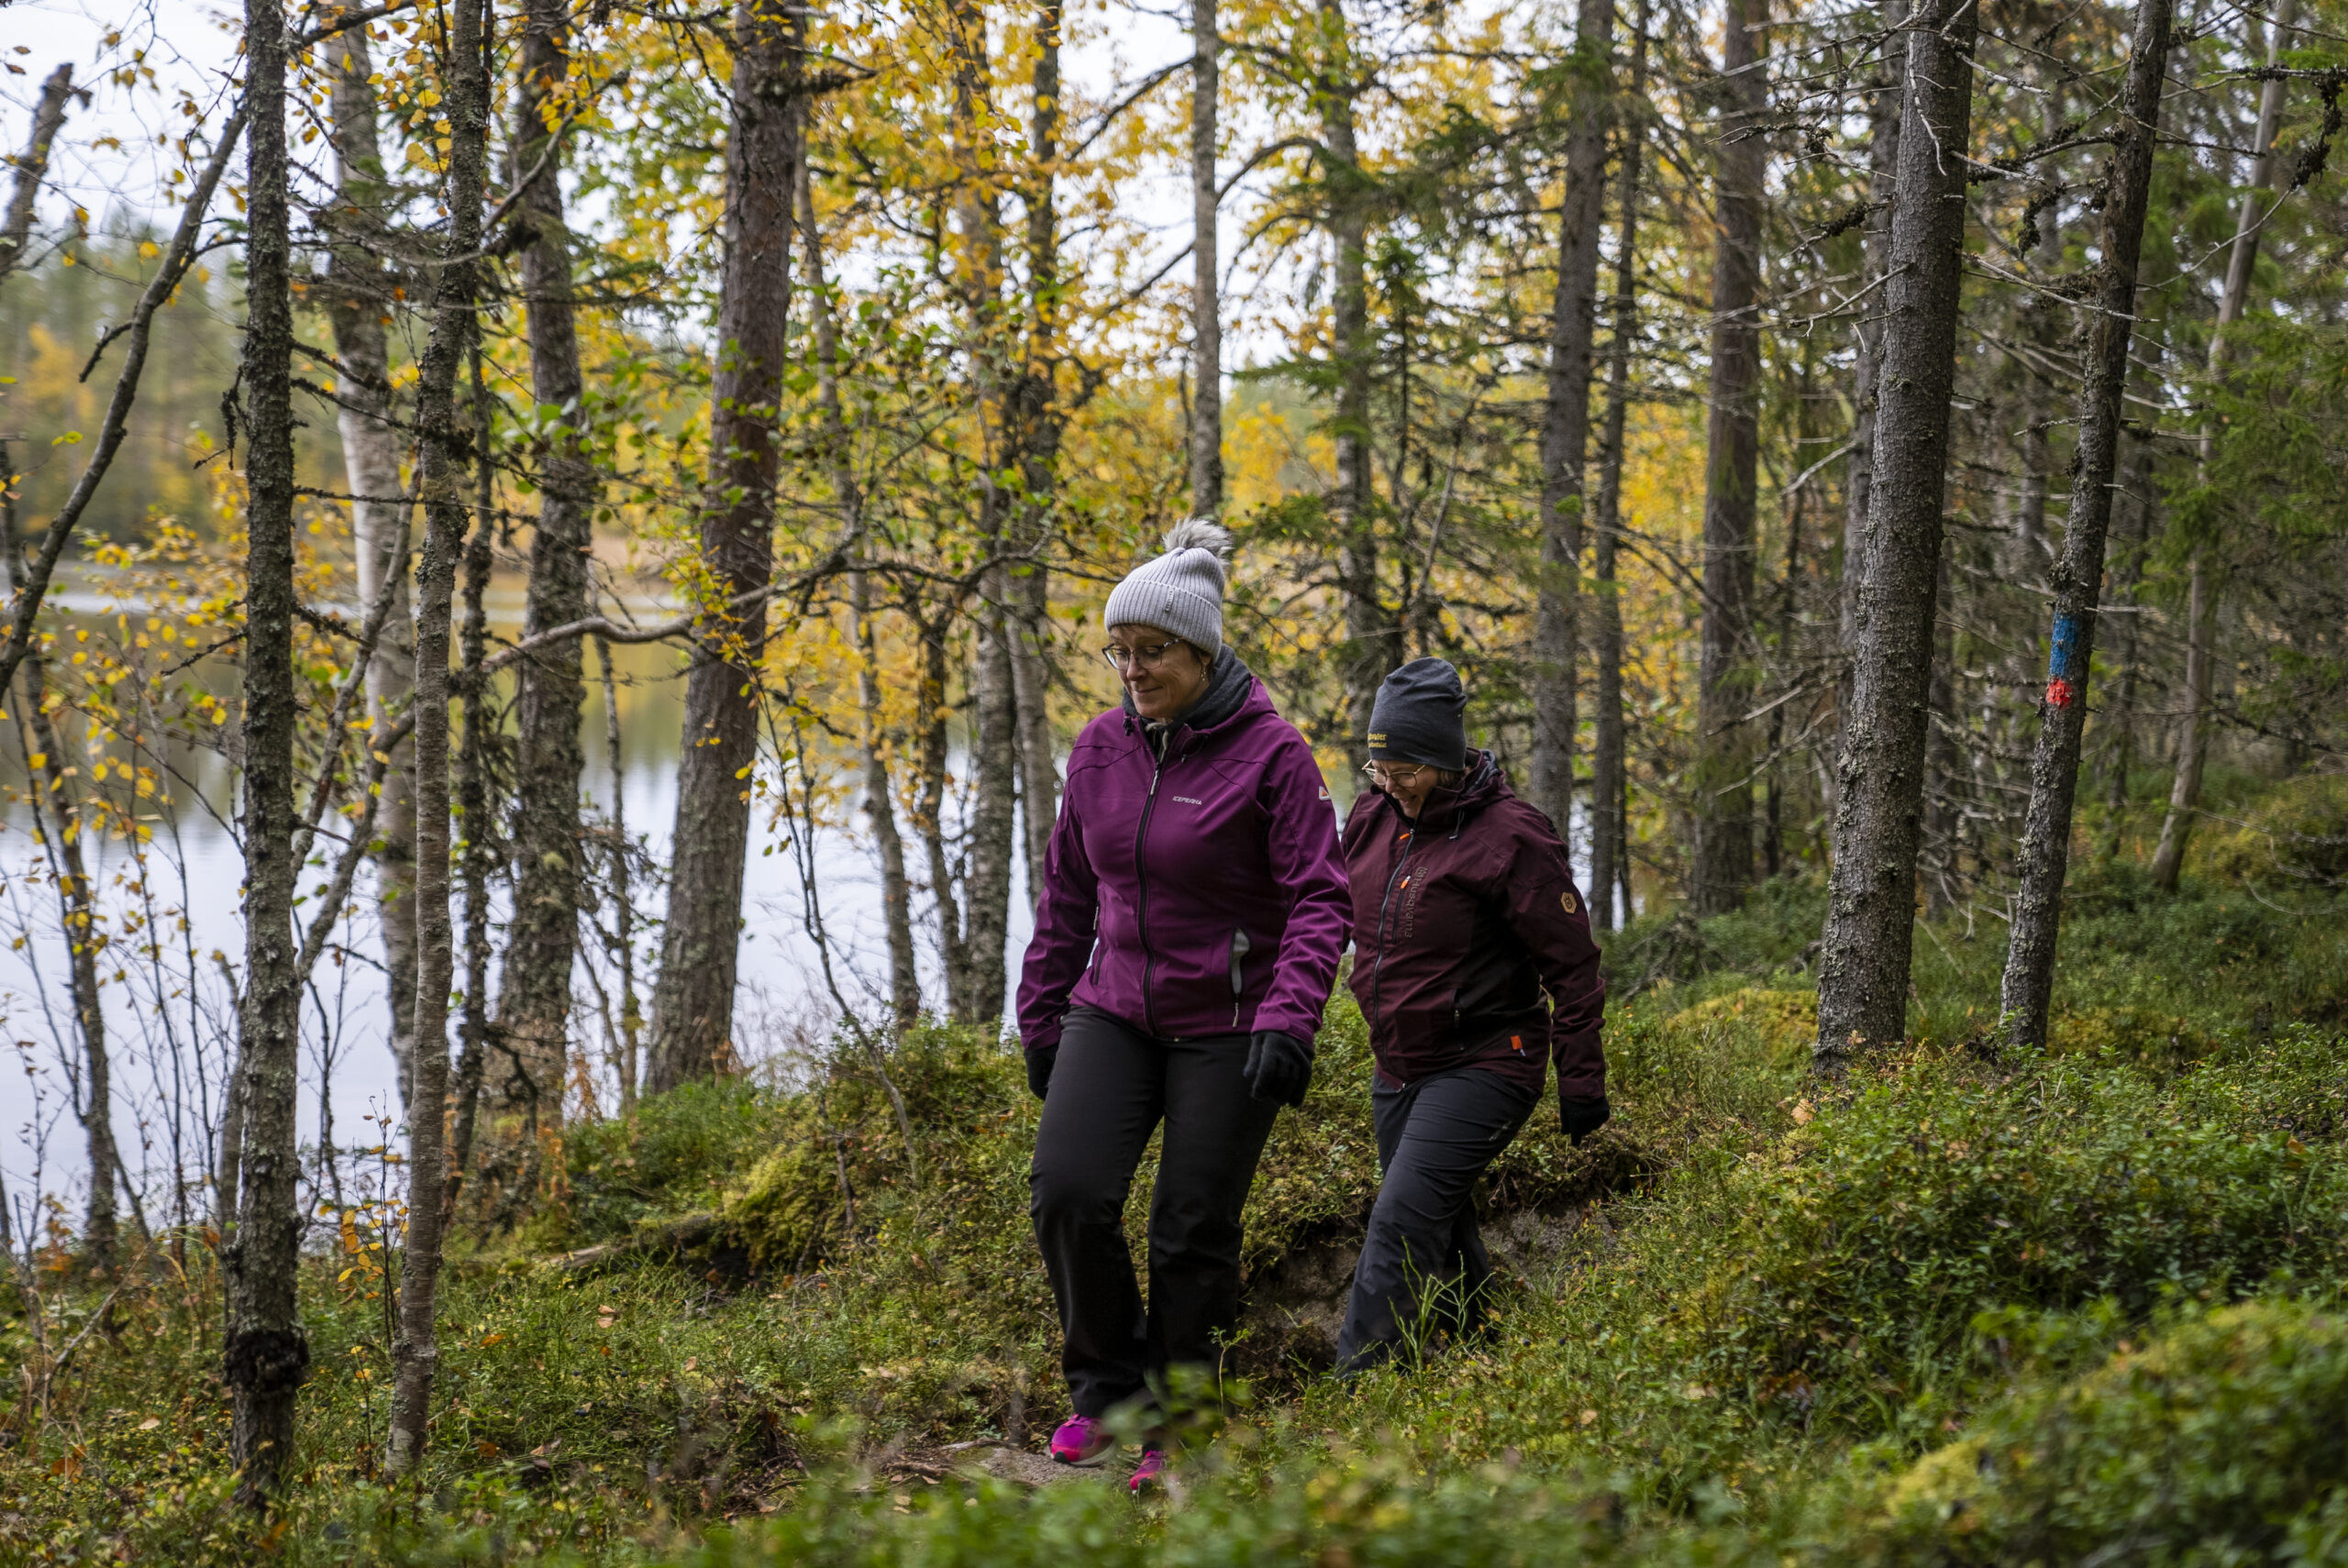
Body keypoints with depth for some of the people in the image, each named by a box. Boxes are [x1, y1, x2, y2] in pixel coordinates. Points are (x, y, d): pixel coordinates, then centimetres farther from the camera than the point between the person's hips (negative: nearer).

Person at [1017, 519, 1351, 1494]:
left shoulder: (1270, 754, -12)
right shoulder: (1100, 749, 4)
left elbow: (1318, 900, -14)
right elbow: (1066, 894, 13)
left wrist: (1288, 1016, -26)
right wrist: (1041, 1018, 14)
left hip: (1225, 1027, -4)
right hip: (1114, 1011, 4)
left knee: (1192, 1233, 1)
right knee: (1067, 1190, -13)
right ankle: (1108, 1391, 9)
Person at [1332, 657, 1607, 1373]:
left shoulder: (1508, 836, -17)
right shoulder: (1373, 817, 4)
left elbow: (1572, 964, -12)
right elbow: (1345, 915, 22)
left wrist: (1581, 1080, -10)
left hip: (1481, 1065, -8)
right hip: (1399, 1065, 8)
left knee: (1404, 1219, -18)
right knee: (1439, 1235, 15)